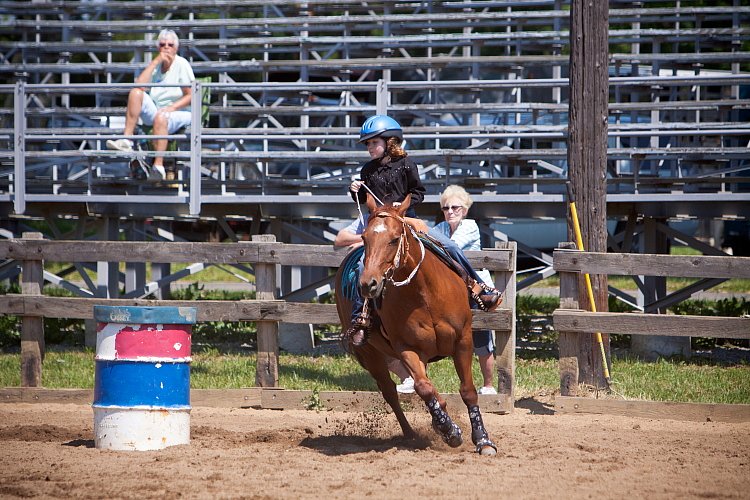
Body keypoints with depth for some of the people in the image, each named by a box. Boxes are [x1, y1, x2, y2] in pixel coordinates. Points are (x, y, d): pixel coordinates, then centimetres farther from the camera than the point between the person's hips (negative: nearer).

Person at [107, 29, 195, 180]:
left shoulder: (181, 64, -2)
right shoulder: (156, 66, 11)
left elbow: (191, 96, -6)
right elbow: (139, 85, -7)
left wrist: (172, 107, -22)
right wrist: (156, 61, -7)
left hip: (178, 113, -5)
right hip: (155, 111, 5)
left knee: (161, 117, -39)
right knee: (135, 93, -17)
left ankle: (158, 166, -50)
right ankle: (126, 140, -26)